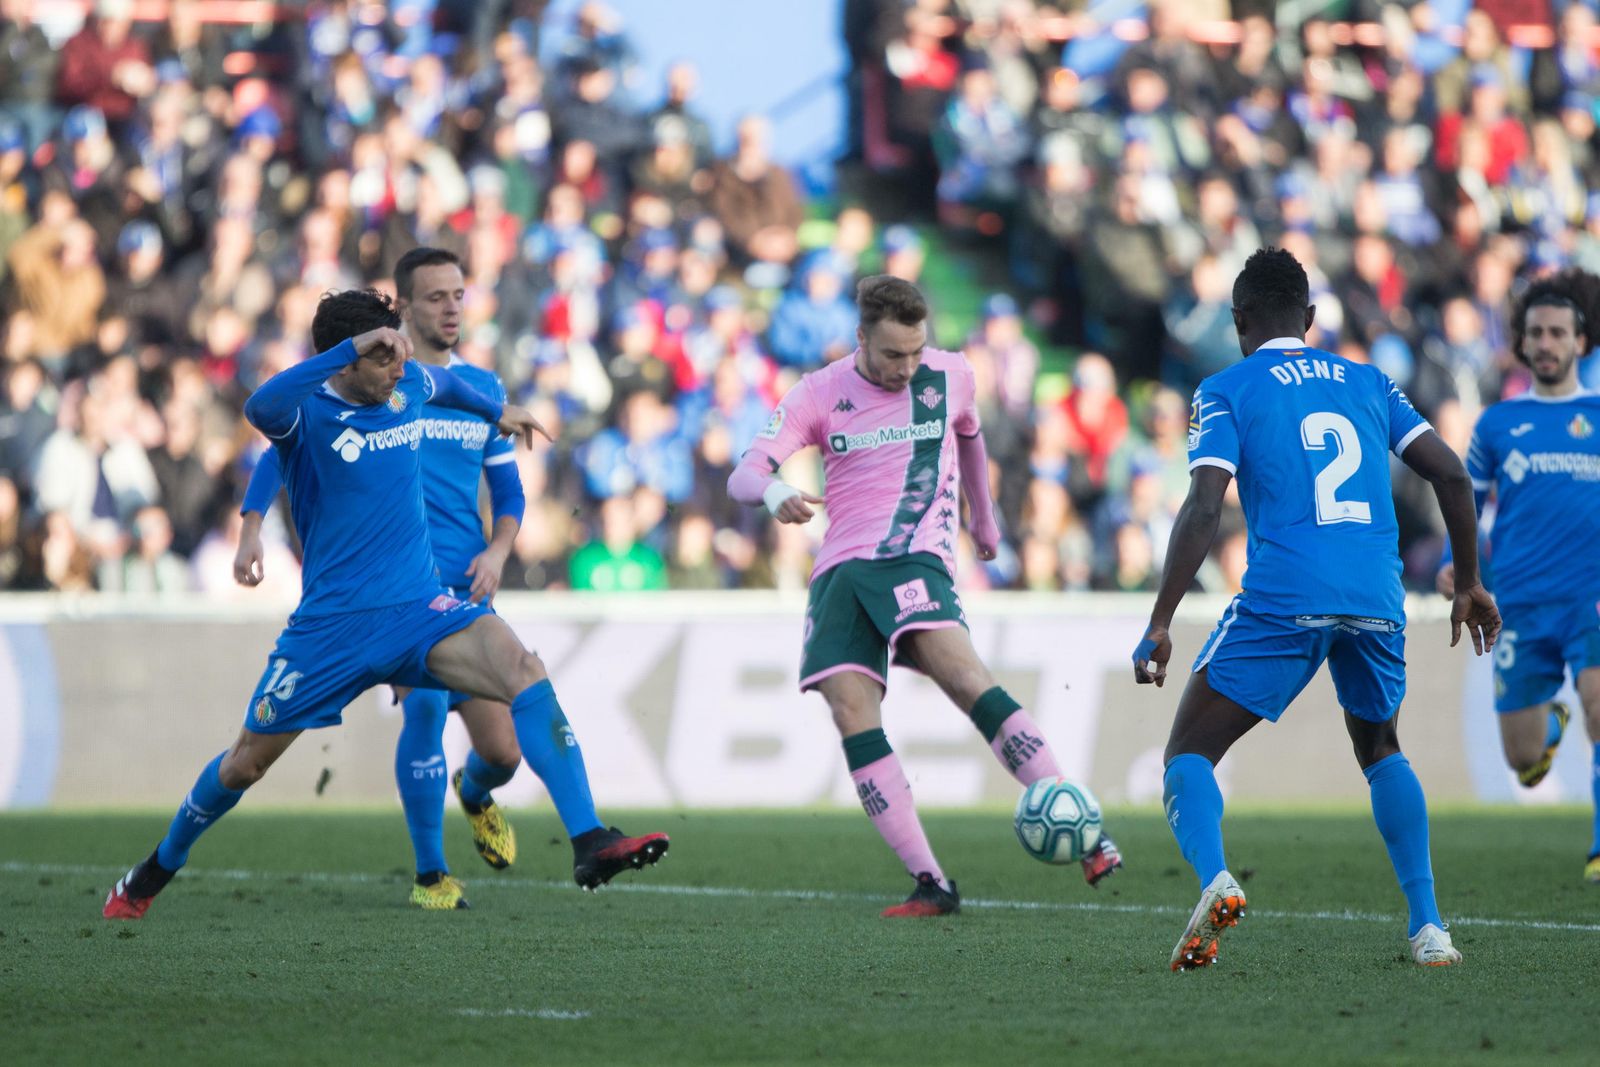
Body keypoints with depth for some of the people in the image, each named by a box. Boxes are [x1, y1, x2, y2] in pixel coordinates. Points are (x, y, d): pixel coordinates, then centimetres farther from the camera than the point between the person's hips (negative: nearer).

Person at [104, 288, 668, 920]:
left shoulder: (411, 385, 5)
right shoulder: (306, 412, -12)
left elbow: (445, 384, 32)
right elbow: (260, 407, -39)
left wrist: (496, 411, 50)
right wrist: (352, 346, -43)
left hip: (420, 609, 3)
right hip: (331, 625, -3)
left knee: (526, 673, -25)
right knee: (246, 763, 10)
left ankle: (591, 844, -30)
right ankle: (154, 873, 37)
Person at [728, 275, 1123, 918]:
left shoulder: (950, 376, 7)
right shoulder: (819, 395, 5)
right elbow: (743, 476, -3)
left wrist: (984, 520, 42)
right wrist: (774, 493, -27)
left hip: (913, 558, -2)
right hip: (840, 569, 2)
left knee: (962, 675, -27)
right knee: (852, 714, -16)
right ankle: (931, 886, -14)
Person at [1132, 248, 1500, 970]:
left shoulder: (1226, 391, 7)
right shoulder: (1367, 382, 19)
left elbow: (1204, 510, -6)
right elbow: (1451, 475, 12)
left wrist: (1159, 624, -6)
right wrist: (1469, 582, 22)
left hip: (1282, 599, -4)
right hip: (1378, 600, 4)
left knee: (1189, 753, 5)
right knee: (1380, 748, 27)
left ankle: (1212, 877, -26)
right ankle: (1427, 925, 14)